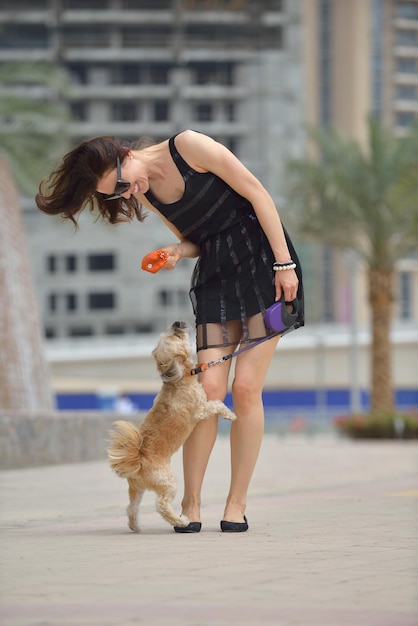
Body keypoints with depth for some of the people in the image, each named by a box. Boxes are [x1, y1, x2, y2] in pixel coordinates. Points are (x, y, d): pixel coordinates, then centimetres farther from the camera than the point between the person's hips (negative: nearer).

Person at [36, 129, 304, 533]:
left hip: (263, 257, -5)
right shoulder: (145, 195, 3)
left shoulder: (188, 146, -16)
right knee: (209, 387, -7)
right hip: (215, 272, 5)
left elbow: (257, 194, -12)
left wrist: (284, 264, -14)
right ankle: (190, 505, 0)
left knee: (246, 387, -9)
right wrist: (177, 252, -11)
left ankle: (236, 504, -2)